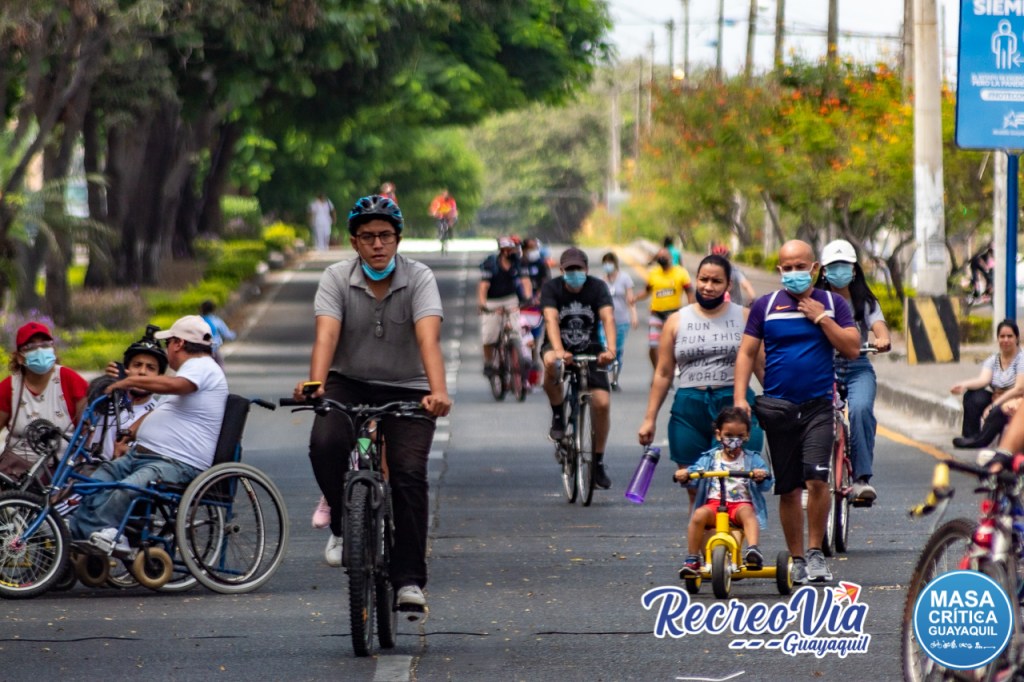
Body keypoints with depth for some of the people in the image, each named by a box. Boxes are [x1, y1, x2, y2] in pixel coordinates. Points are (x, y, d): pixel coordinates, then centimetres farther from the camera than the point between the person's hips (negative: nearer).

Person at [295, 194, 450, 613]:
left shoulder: (419, 279, -13)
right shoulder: (337, 279, -9)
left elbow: (428, 338, -28)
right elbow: (326, 335, -25)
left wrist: (438, 391, -46)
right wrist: (314, 382, -44)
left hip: (406, 390, -1)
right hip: (348, 383, 1)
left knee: (409, 474, -18)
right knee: (325, 443, -29)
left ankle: (409, 579, -11)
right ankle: (342, 523, -3)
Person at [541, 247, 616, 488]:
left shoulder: (597, 287, -13)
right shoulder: (551, 288, -15)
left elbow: (608, 318, -27)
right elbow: (551, 319, -30)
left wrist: (610, 349, -45)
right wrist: (559, 350, -48)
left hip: (590, 350, 1)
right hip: (560, 346, -1)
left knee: (602, 403, -13)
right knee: (550, 362, -38)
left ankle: (598, 462, 5)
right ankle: (558, 416, -13)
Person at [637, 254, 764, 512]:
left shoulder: (744, 318, 8)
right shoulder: (677, 321, 12)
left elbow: (762, 368, 9)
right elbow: (663, 374, 13)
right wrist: (650, 418, 9)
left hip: (735, 406, -2)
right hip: (689, 411, 2)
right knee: (696, 492, 2)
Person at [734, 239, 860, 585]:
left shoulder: (832, 303, 6)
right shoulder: (766, 306, 6)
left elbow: (852, 349, 0)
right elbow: (747, 352, 6)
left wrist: (821, 318, -9)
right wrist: (740, 397, -4)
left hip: (818, 405, -1)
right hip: (777, 407, 1)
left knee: (817, 479, -16)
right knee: (788, 489, 5)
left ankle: (816, 553, -2)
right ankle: (797, 559, 15)